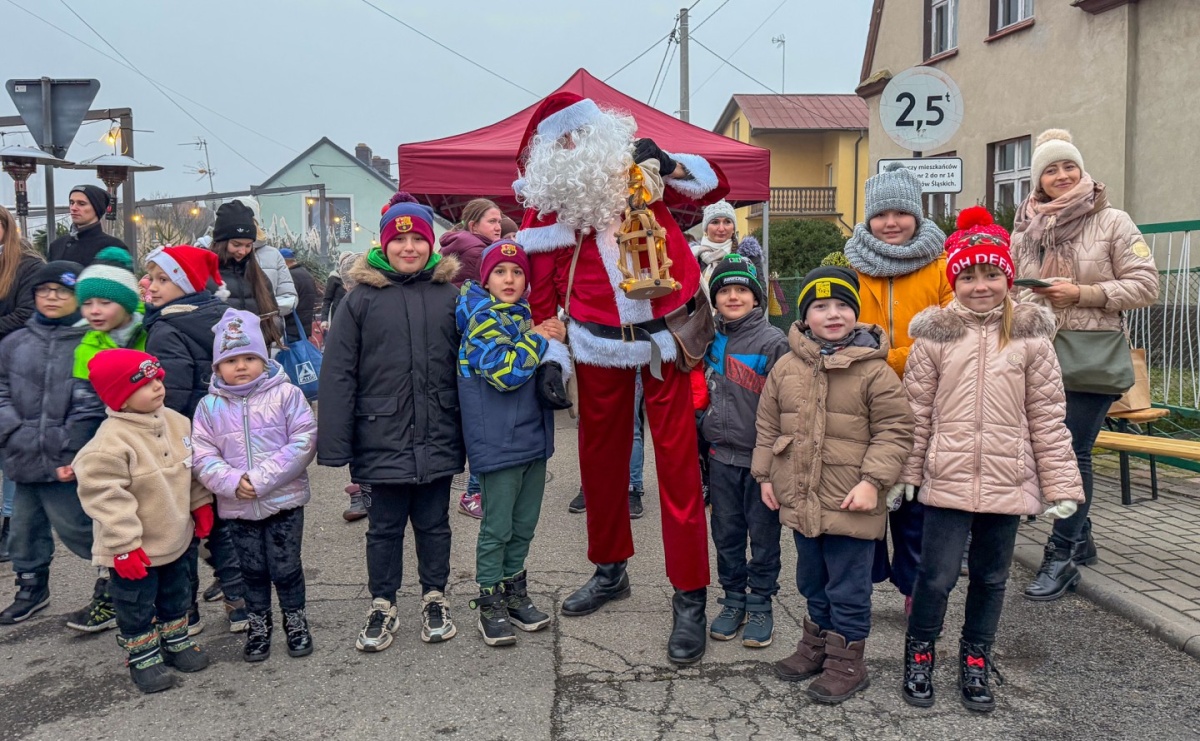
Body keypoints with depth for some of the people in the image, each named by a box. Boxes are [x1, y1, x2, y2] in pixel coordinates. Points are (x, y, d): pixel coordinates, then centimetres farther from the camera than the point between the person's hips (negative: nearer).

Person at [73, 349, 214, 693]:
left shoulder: (176, 422, -4)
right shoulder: (110, 442, -27)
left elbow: (193, 468, 11)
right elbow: (105, 497, -26)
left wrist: (201, 505, 12)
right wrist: (124, 545, -25)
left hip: (175, 537, 7)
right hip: (136, 549, -7)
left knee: (176, 597, 23)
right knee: (136, 607, 11)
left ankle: (176, 641, 43)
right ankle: (143, 657, 30)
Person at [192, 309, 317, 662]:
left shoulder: (286, 394, -7)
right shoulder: (209, 407, 2)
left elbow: (304, 441, -14)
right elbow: (203, 456, -1)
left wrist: (263, 478, -19)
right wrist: (232, 482, -18)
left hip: (284, 501, -2)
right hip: (237, 507, 3)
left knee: (286, 567, 7)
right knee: (252, 570, 16)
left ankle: (296, 622, 28)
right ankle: (258, 626, 34)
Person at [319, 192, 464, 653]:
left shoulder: (449, 295, 2)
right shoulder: (362, 298, -4)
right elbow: (337, 374, -6)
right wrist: (336, 447, -10)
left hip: (437, 440, 1)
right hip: (382, 439, -1)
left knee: (433, 523, 15)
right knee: (384, 527, 13)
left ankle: (434, 599, 33)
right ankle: (382, 607, 29)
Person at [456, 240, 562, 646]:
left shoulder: (526, 316, 13)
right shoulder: (482, 318, -10)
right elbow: (505, 372, -24)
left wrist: (556, 339, 2)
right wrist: (539, 338, -13)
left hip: (533, 437, 7)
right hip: (498, 442, -7)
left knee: (524, 524, 15)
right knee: (496, 527, 2)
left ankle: (514, 590, 30)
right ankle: (490, 603, 15)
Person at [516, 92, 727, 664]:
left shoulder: (638, 172, 0)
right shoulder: (546, 201, 1)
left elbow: (714, 187, 4)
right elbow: (541, 288, 4)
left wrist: (668, 165, -14)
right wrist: (552, 354, 0)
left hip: (662, 336, -2)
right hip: (598, 344, 2)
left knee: (677, 461, -3)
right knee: (600, 456, 14)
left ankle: (690, 599, 5)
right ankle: (610, 569, 35)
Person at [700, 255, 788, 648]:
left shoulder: (773, 341, -10)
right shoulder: (711, 340, 7)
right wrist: (705, 434, 17)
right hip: (721, 455, 5)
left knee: (764, 535, 7)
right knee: (726, 533, 13)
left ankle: (760, 605, 22)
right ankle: (733, 600, 28)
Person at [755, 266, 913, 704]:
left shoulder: (874, 370, -10)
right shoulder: (786, 367, 2)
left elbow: (895, 431, -9)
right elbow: (768, 425, 11)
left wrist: (872, 481, -15)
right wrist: (766, 475, 10)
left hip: (850, 504, -5)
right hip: (799, 499, 5)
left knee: (848, 588, 7)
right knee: (812, 581, 22)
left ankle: (846, 660, 23)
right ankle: (817, 643, 41)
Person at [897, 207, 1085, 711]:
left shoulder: (1029, 333, 0)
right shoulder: (935, 332, -3)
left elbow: (1048, 416, 1)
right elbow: (917, 408, 0)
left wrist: (1060, 483, 1)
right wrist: (904, 471, 1)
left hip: (1009, 480, 2)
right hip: (948, 477, -2)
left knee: (991, 576, 15)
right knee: (936, 574, 1)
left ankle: (975, 660, 34)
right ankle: (919, 654, 25)